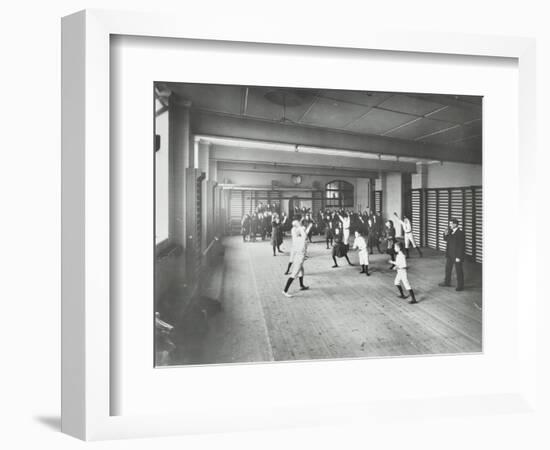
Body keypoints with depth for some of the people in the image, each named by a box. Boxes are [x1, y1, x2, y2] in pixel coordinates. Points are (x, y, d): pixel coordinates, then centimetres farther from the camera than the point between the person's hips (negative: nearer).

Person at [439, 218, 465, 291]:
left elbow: (461, 246, -20)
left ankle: (460, 286, 15)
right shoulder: (451, 231, 4)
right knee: (447, 268, 19)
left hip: (457, 255, -8)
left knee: (459, 270, 4)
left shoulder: (460, 233, -20)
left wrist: (458, 257, -20)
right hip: (450, 254, 9)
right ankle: (447, 282, 35)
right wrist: (445, 234, -7)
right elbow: (446, 239, 16)